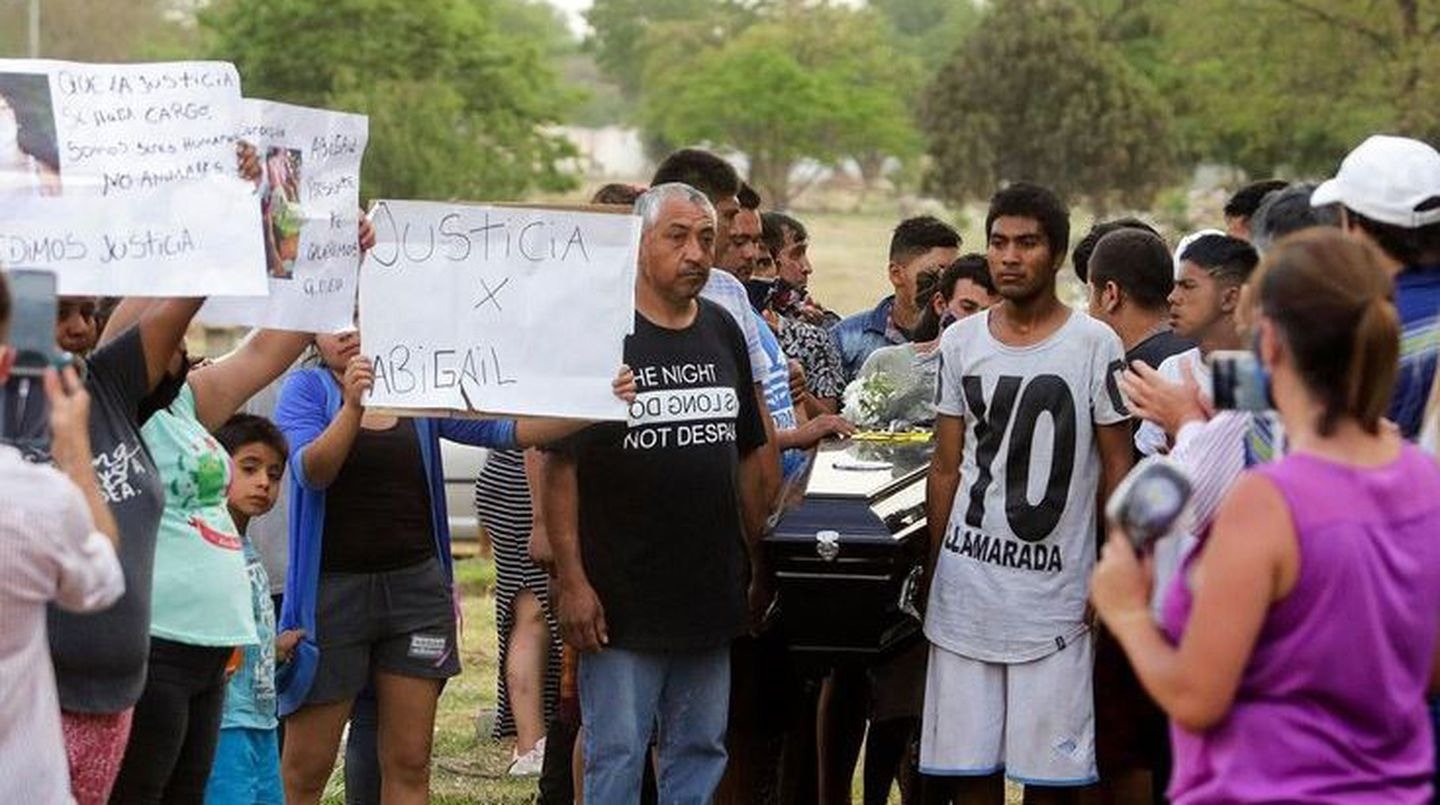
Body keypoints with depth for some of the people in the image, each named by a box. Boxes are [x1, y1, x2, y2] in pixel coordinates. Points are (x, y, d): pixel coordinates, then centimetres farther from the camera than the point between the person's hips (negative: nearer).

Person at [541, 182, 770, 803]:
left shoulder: (724, 332, 11)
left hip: (710, 591, 6)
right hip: (619, 600, -6)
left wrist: (758, 561, 14)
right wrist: (571, 580, -15)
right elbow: (559, 463, -10)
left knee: (700, 752, 12)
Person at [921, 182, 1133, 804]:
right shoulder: (960, 343, 9)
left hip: (1055, 588, -3)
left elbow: (1116, 468, 1)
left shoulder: (1095, 346, -2)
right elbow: (946, 467, 13)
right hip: (966, 585, 3)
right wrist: (932, 570, 9)